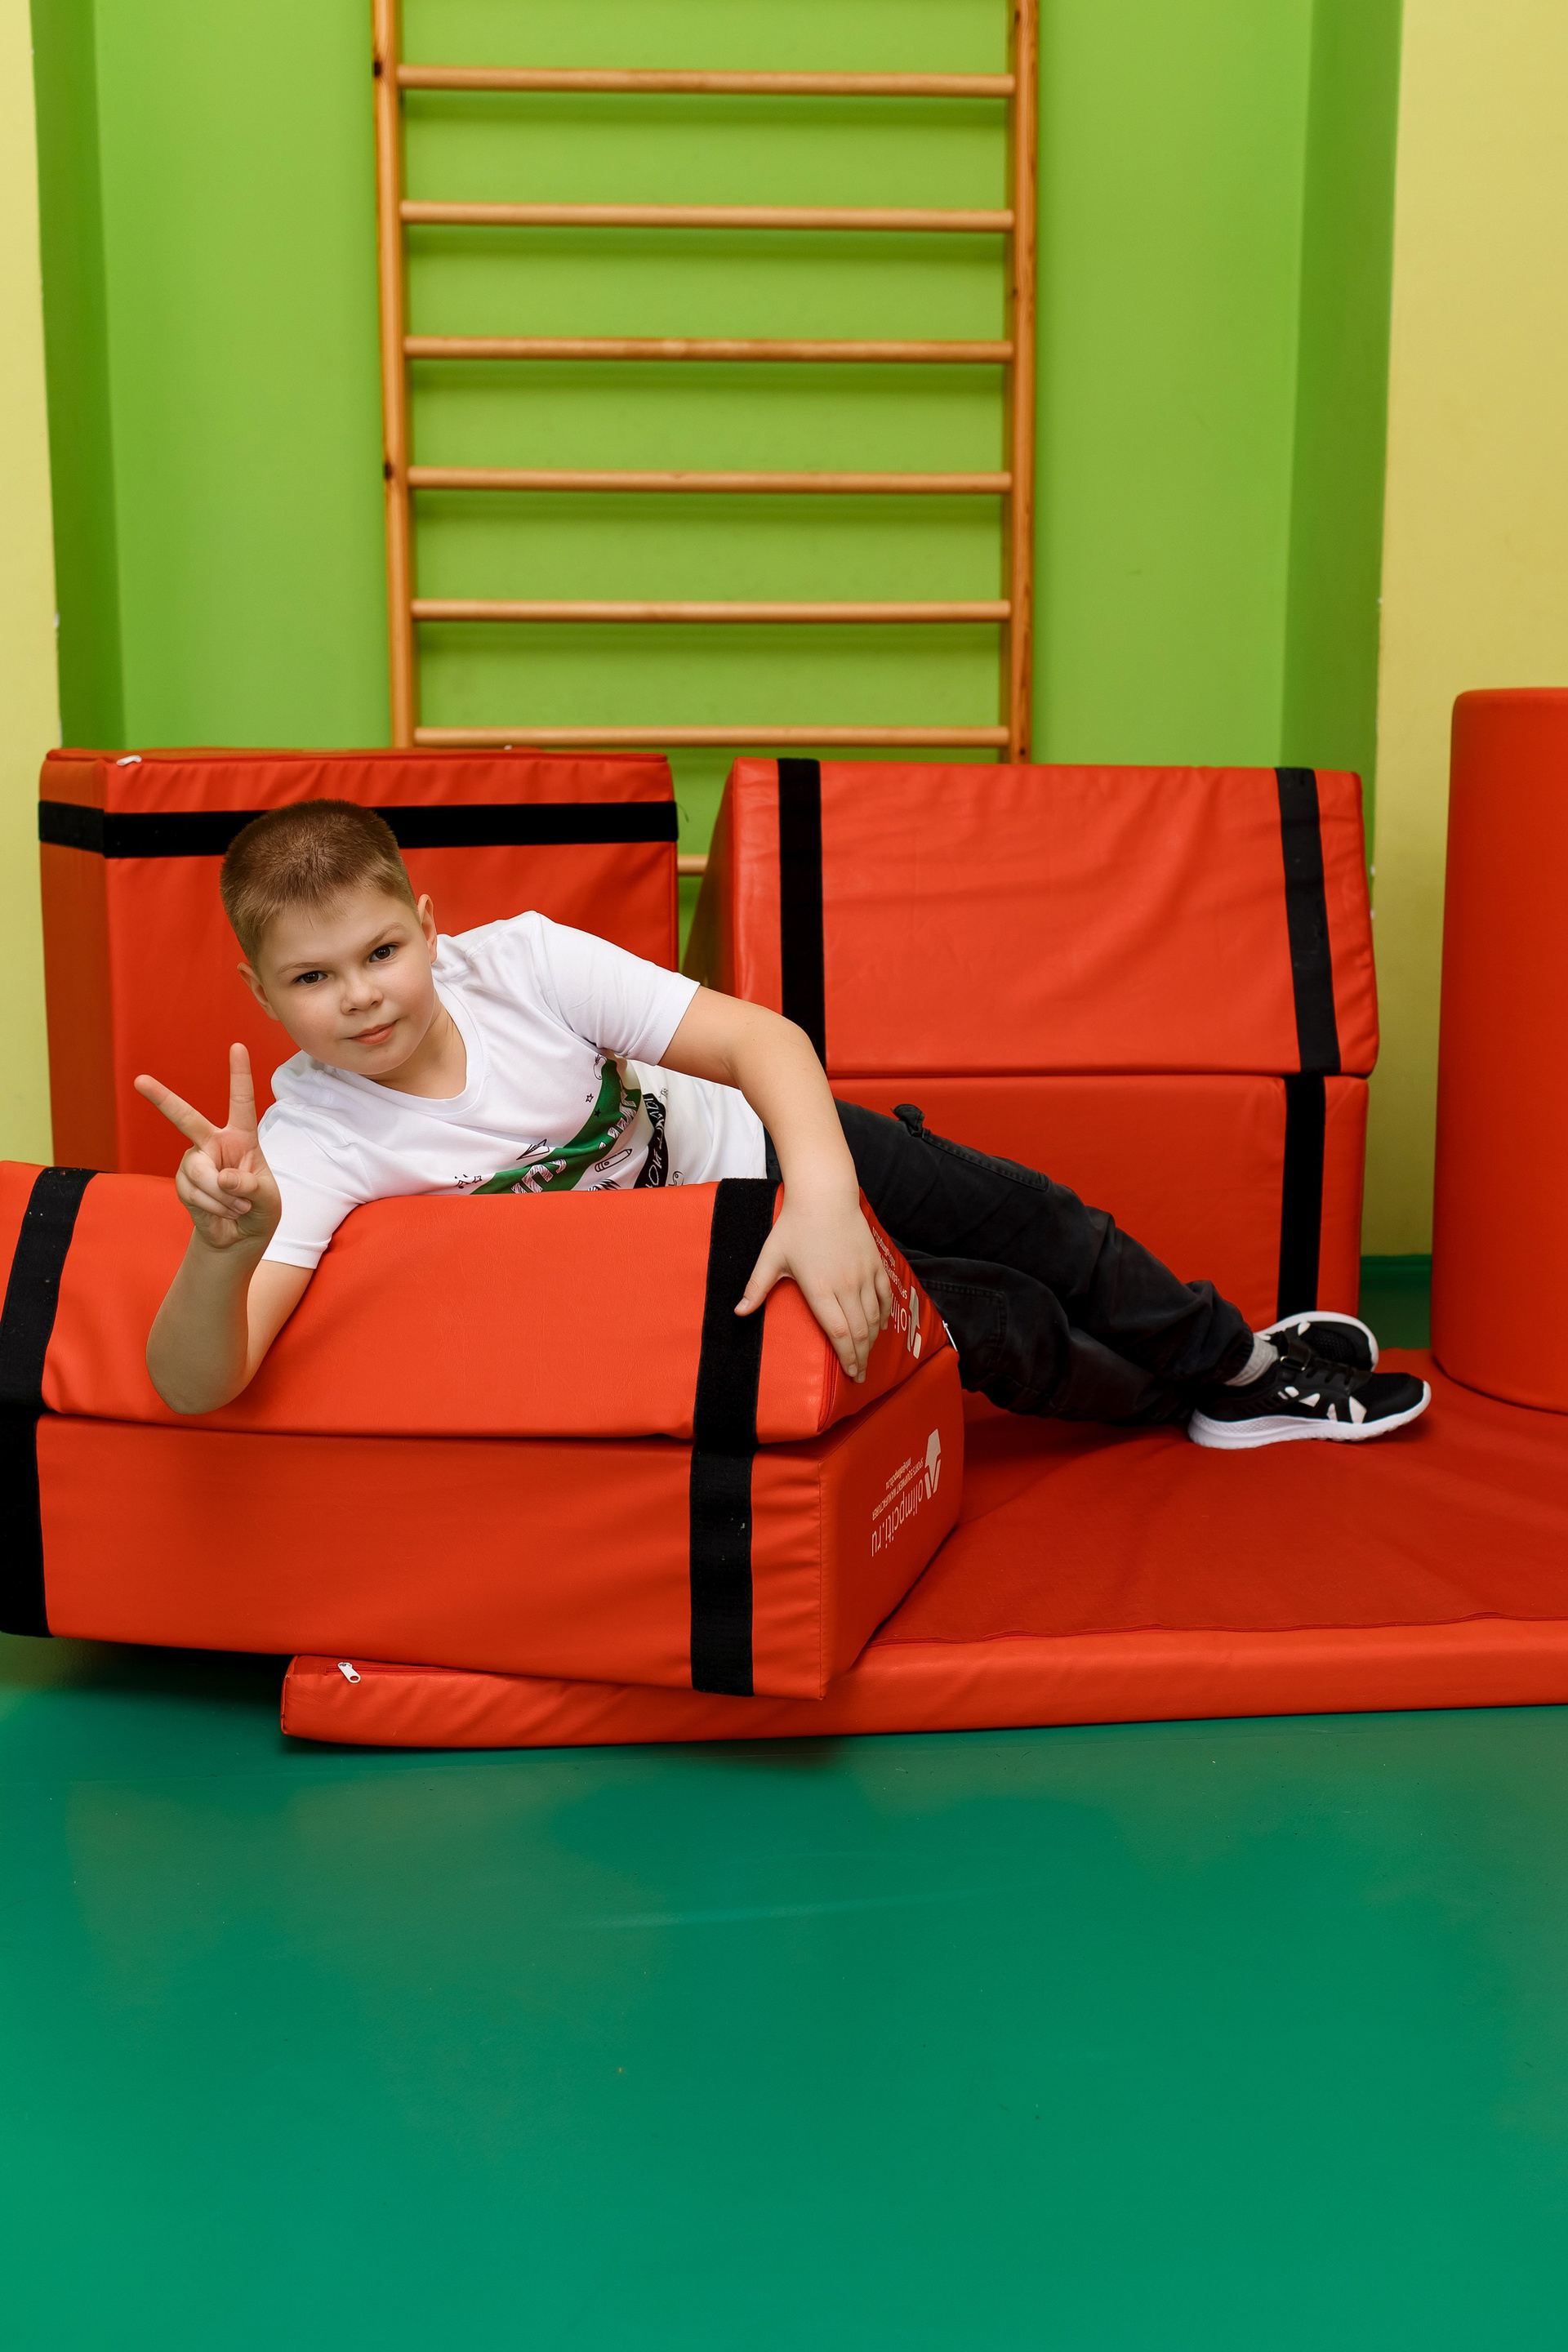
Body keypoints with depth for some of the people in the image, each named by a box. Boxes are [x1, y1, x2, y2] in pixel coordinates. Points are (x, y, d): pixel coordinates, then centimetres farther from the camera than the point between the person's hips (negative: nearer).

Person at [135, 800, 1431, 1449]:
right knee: (1003, 1327, -4)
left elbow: (762, 1039, -27)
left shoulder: (519, 960, -26)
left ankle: (1235, 1361, 38)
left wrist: (823, 1197, -45)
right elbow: (196, 1385, -43)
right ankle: (1176, 1399, 31)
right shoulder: (315, 1142, -31)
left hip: (758, 1143, 2)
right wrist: (227, 1241, -66)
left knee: (1027, 1221, 8)